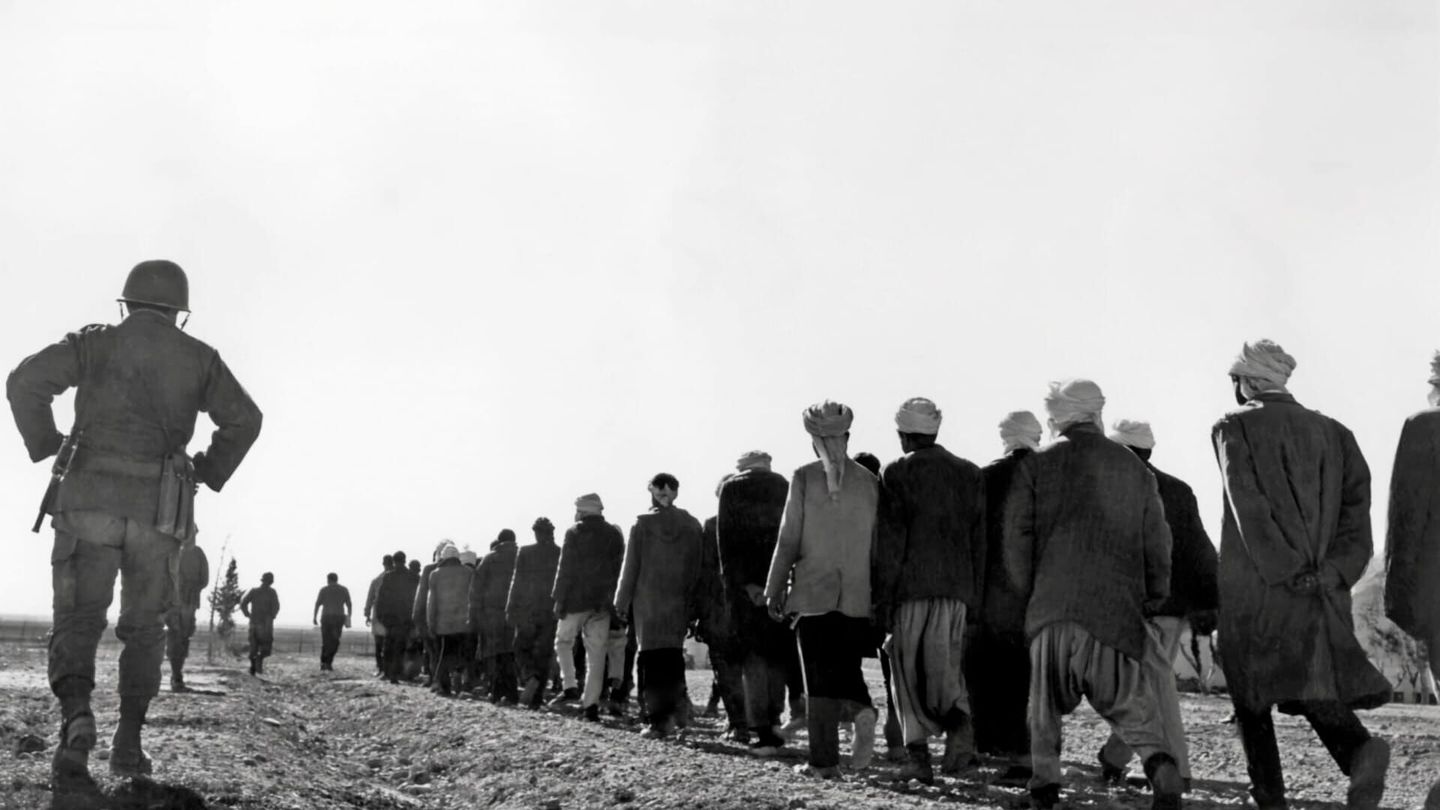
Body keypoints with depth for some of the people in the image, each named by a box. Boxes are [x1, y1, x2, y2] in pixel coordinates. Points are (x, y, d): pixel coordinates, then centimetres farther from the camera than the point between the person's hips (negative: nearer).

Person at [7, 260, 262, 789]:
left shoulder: (95, 343, 8)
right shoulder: (199, 358, 10)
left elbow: (26, 382, -5)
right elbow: (243, 420, 3)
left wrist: (47, 447, 6)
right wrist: (208, 473, 13)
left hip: (89, 501, -1)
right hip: (158, 512, 1)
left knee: (78, 621, 4)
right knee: (143, 627, 16)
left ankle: (77, 718, -24)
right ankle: (128, 741, 6)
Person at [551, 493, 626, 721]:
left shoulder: (574, 533, -4)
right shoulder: (614, 534, 7)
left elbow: (565, 569, -7)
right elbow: (619, 568, 8)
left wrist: (559, 599, -3)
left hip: (576, 600, -3)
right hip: (602, 602, 3)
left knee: (563, 642, 17)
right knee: (596, 653, 3)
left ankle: (569, 687, 3)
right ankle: (590, 704, 0)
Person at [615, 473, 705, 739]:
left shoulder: (642, 524, -4)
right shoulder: (691, 525, 2)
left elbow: (630, 567, -2)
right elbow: (696, 568, 3)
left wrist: (622, 602, 5)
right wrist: (692, 604, 7)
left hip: (647, 602, -2)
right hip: (679, 603, 2)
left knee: (651, 658, 2)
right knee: (673, 654, 15)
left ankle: (659, 719, -2)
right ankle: (678, 703, -1)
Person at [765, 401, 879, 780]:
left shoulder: (804, 477, -5)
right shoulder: (870, 481, 4)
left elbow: (788, 538, -5)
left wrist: (774, 588, 4)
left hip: (814, 592, -3)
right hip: (858, 595, 3)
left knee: (819, 677, 4)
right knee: (846, 666, 16)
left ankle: (824, 761, 5)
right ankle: (861, 708, -14)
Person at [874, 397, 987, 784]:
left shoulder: (896, 472, -2)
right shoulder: (970, 473, 11)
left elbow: (889, 540, -6)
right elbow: (979, 539, 10)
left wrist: (881, 598, -3)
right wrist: (975, 594, 14)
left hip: (910, 585, -4)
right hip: (957, 586, 4)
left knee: (909, 670, 4)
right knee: (945, 664, 11)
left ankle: (919, 754, -1)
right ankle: (959, 719, -17)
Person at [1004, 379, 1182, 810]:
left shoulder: (1037, 464, 4)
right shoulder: (1135, 469, 11)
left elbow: (1017, 537, 0)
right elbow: (1157, 542, 11)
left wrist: (1027, 590, 11)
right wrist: (1153, 599, 20)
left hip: (1053, 600, -1)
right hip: (1119, 605, 2)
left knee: (1045, 696, 13)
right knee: (1130, 697, 8)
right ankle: (1160, 761, -14)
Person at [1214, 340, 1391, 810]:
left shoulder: (1234, 427, -1)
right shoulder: (1329, 430, 13)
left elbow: (1249, 504, -14)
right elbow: (1358, 490, 0)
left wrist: (1287, 571, -15)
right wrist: (1335, 568, -6)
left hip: (1254, 582, -4)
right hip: (1323, 587, 4)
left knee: (1252, 689, 8)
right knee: (1313, 681, 8)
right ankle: (1359, 748, -21)